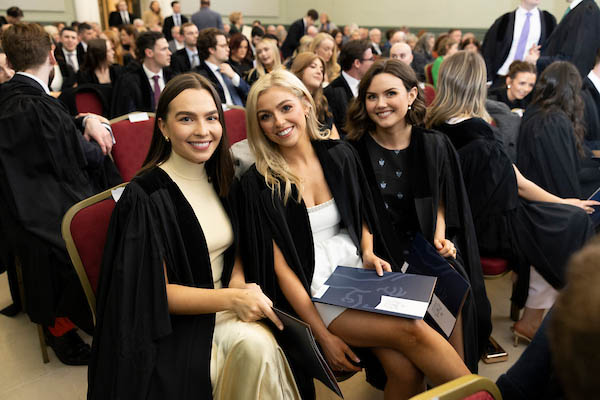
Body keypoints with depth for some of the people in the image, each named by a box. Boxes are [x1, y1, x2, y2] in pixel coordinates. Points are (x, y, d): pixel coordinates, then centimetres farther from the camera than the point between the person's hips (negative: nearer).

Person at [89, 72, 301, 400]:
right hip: (175, 321, -5)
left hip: (224, 307, 5)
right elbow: (155, 292, -13)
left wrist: (240, 284, -8)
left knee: (256, 344, -25)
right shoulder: (145, 196, -15)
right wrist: (230, 298, -21)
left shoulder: (221, 180, 3)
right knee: (257, 345, -28)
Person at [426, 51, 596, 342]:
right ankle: (530, 322, 16)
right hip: (485, 227, -8)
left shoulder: (433, 126, -2)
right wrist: (564, 203, 2)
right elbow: (520, 186, -11)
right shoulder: (477, 131, -23)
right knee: (574, 221, 5)